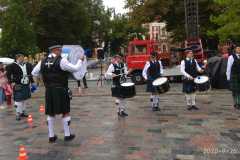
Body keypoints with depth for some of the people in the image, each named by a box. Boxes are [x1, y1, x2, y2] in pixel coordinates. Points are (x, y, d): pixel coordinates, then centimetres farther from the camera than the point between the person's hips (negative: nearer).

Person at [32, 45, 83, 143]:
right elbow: (75, 68, -8)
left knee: (50, 113, 11)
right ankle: (67, 135, 14)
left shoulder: (43, 62, 4)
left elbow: (34, 73, 13)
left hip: (49, 90, 5)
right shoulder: (61, 61, -12)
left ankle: (51, 136, 18)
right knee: (65, 112, 7)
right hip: (61, 90, -5)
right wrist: (80, 60, 8)